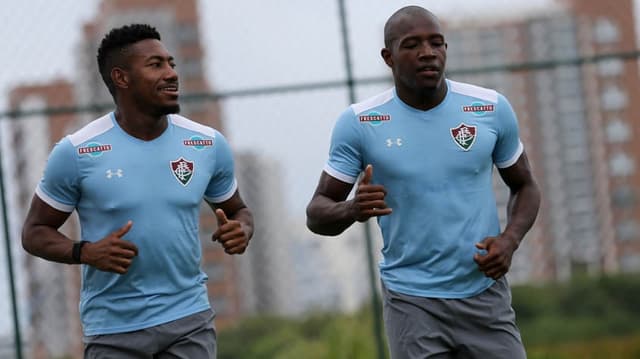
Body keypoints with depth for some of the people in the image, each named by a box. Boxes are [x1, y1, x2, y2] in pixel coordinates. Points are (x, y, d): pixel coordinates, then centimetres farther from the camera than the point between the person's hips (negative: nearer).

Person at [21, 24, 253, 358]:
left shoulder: (208, 144, 2)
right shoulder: (76, 152, -8)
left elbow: (238, 210, 16)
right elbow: (35, 232, -1)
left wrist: (241, 231, -8)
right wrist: (84, 252, -20)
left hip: (189, 319, 2)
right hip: (114, 330, -2)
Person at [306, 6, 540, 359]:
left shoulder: (491, 108, -1)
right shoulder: (359, 123, -6)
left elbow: (525, 187, 12)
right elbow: (317, 213, -2)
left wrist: (510, 239, -8)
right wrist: (352, 209, -26)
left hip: (485, 294, 2)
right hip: (412, 301, -2)